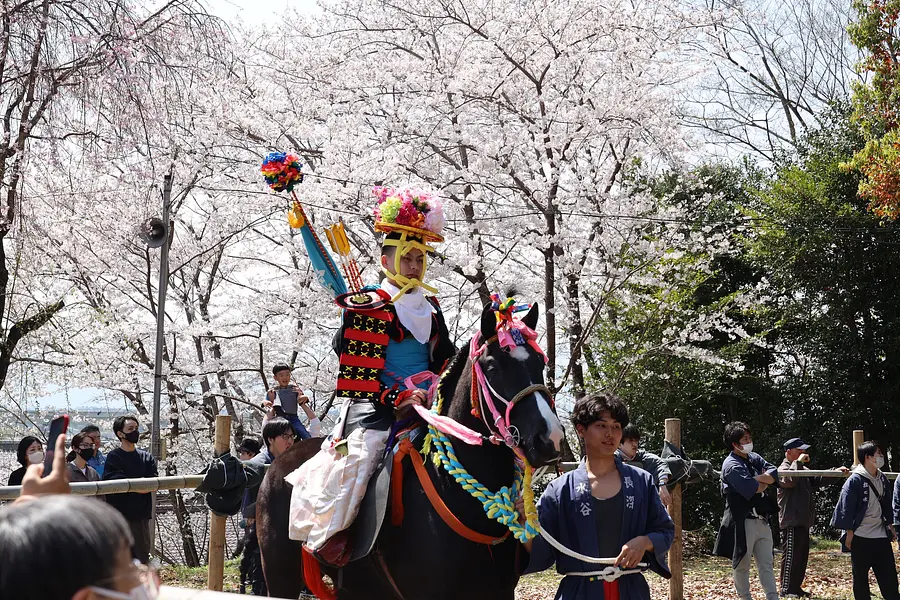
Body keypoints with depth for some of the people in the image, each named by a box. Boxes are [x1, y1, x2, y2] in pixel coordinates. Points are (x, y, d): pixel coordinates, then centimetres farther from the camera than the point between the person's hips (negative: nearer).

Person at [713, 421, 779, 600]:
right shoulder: (731, 465, -11)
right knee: (742, 564, 5)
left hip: (762, 520, 7)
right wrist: (765, 482, -2)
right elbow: (752, 488, -21)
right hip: (742, 522, -7)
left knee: (767, 564, 6)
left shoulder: (754, 458, 14)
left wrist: (757, 478, -13)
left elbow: (774, 473, 2)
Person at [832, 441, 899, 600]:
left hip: (881, 535, 6)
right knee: (860, 577, 5)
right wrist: (849, 533, -14)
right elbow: (846, 507, -13)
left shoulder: (882, 479, 8)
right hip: (860, 537, -6)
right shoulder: (855, 480, -14)